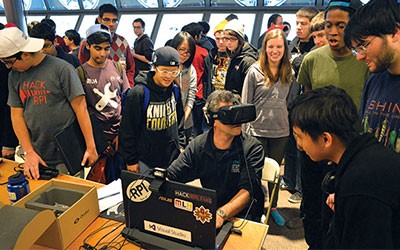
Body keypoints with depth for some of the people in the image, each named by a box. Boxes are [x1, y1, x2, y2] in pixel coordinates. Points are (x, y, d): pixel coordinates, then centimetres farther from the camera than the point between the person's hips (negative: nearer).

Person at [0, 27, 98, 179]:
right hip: (37, 156, 5)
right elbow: (17, 115, 5)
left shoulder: (61, 68, -11)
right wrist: (29, 152, -5)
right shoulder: (14, 75, 6)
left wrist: (91, 147, -14)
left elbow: (80, 107, -12)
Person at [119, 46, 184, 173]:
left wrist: (180, 145, 13)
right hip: (145, 160, -5)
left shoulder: (175, 90, 0)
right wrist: (131, 160, -9)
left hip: (172, 158, 5)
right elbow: (127, 130, -12)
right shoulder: (138, 93, -17)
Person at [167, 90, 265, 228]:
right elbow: (169, 177, -4)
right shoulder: (197, 146, -1)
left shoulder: (252, 148, -11)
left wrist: (221, 214, -39)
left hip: (242, 215, -3)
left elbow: (248, 191, -22)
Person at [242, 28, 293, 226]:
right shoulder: (255, 71, -6)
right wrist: (245, 131, -8)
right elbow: (245, 103, -5)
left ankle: (273, 208, 34)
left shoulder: (289, 73, 4)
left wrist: (289, 124, 8)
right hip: (257, 131, -3)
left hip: (280, 132, 3)